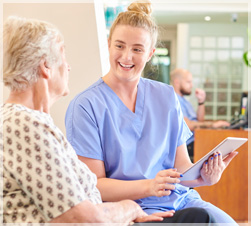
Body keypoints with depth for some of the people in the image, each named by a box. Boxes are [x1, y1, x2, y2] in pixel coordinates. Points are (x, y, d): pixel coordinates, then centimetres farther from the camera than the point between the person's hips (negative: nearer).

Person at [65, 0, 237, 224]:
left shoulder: (167, 97, 11)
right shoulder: (86, 105, -5)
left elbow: (181, 165, 10)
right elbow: (93, 185, -8)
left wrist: (205, 176, -13)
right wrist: (148, 186, -22)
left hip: (179, 198, 5)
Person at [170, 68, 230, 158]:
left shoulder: (183, 100, 24)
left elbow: (200, 120, 23)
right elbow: (187, 125, -20)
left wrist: (201, 102, 11)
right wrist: (212, 124, -20)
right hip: (188, 145, -10)